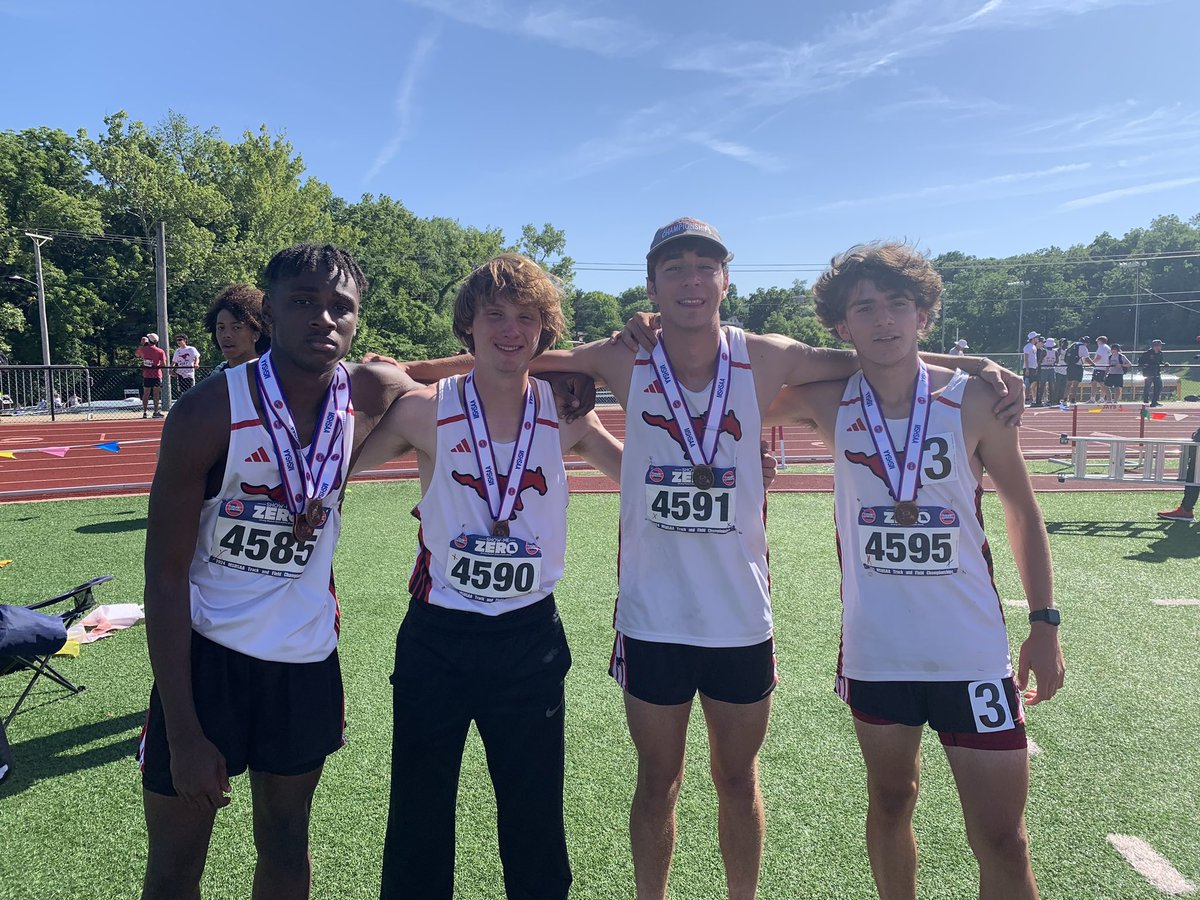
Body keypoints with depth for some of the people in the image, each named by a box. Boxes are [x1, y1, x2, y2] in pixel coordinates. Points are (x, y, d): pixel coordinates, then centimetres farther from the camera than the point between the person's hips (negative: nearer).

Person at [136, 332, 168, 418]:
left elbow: (136, 354, 22)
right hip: (156, 375, -3)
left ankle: (145, 411, 11)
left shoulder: (143, 349, -1)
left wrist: (141, 344, 24)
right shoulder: (160, 351, -9)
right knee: (156, 393, 3)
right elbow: (164, 364, -14)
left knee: (146, 393, 10)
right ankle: (156, 412, 2)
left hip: (146, 375, 3)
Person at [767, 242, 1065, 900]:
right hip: (874, 650, 2)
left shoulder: (973, 399, -7)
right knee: (890, 802, 20)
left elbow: (1022, 510, 4)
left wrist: (1045, 623, 2)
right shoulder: (828, 404, -5)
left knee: (1001, 841, 5)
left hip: (973, 654, -1)